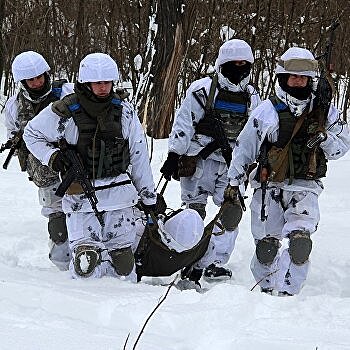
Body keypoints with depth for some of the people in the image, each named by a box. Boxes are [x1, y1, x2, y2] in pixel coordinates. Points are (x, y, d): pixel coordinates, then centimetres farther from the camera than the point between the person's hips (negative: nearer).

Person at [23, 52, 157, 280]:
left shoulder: (124, 110, 2)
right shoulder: (64, 113, -7)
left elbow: (138, 154, 9)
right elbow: (32, 134, 9)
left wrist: (149, 196, 11)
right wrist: (52, 156, -9)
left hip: (119, 195, 2)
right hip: (82, 199, -2)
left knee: (123, 262, 2)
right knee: (86, 265, -14)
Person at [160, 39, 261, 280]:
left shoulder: (252, 98, 11)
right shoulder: (202, 90, -5)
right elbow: (183, 124, -5)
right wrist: (174, 156, -9)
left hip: (231, 164, 4)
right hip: (198, 159, -4)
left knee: (232, 211, -7)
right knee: (195, 212, -4)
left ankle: (217, 263, 1)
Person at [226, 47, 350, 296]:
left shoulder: (323, 111, 9)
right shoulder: (266, 111, 4)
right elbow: (245, 148, 11)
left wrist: (324, 139, -8)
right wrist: (234, 181, 12)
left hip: (305, 188, 0)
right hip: (269, 187, 0)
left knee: (299, 242, -21)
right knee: (267, 246, -3)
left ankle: (287, 293, -15)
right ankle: (267, 290, 18)